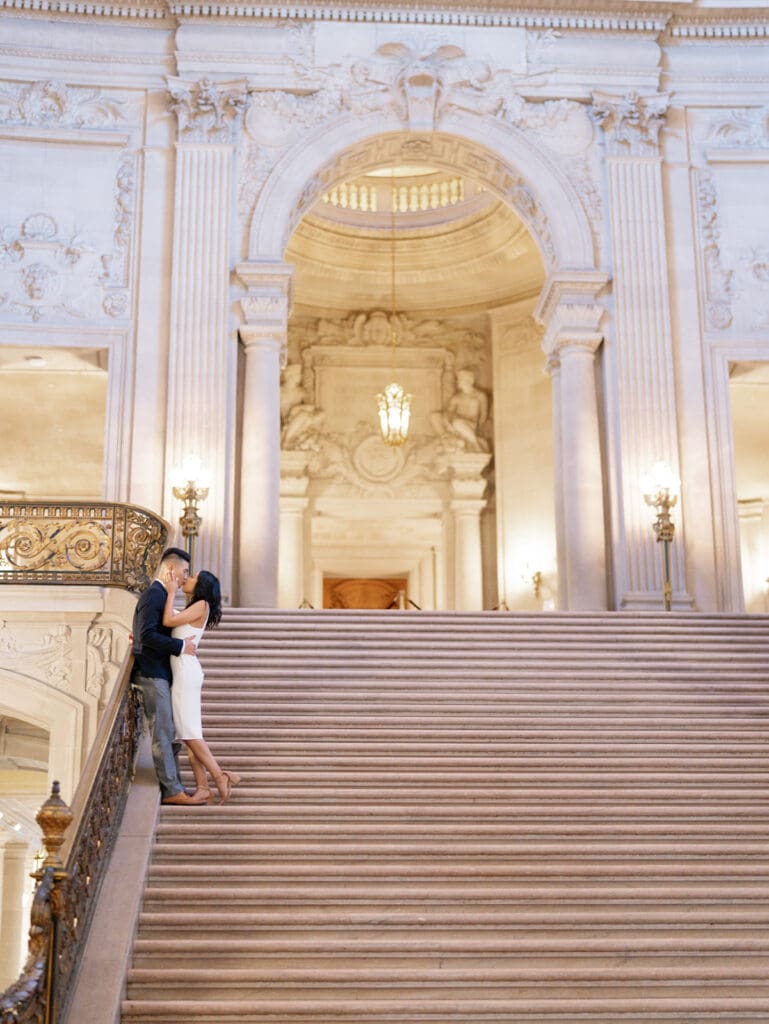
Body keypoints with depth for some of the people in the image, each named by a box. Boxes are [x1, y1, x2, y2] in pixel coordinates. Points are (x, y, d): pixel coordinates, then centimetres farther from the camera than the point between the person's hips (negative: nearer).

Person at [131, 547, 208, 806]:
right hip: (152, 675, -10)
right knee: (162, 733, -7)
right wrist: (180, 645, -19)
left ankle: (172, 787, 16)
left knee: (167, 732, 11)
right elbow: (147, 635, -22)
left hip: (158, 674, 10)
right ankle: (171, 791, -4)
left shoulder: (160, 595, 19)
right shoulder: (153, 595, -13)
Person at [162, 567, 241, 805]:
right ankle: (202, 787, 7)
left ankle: (219, 776, -5)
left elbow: (168, 620, -15)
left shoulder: (202, 605, -7)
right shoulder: (193, 609, 18)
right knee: (188, 732, 6)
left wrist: (171, 592, -6)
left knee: (188, 732, -8)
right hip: (181, 672, 9)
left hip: (186, 672, -9)